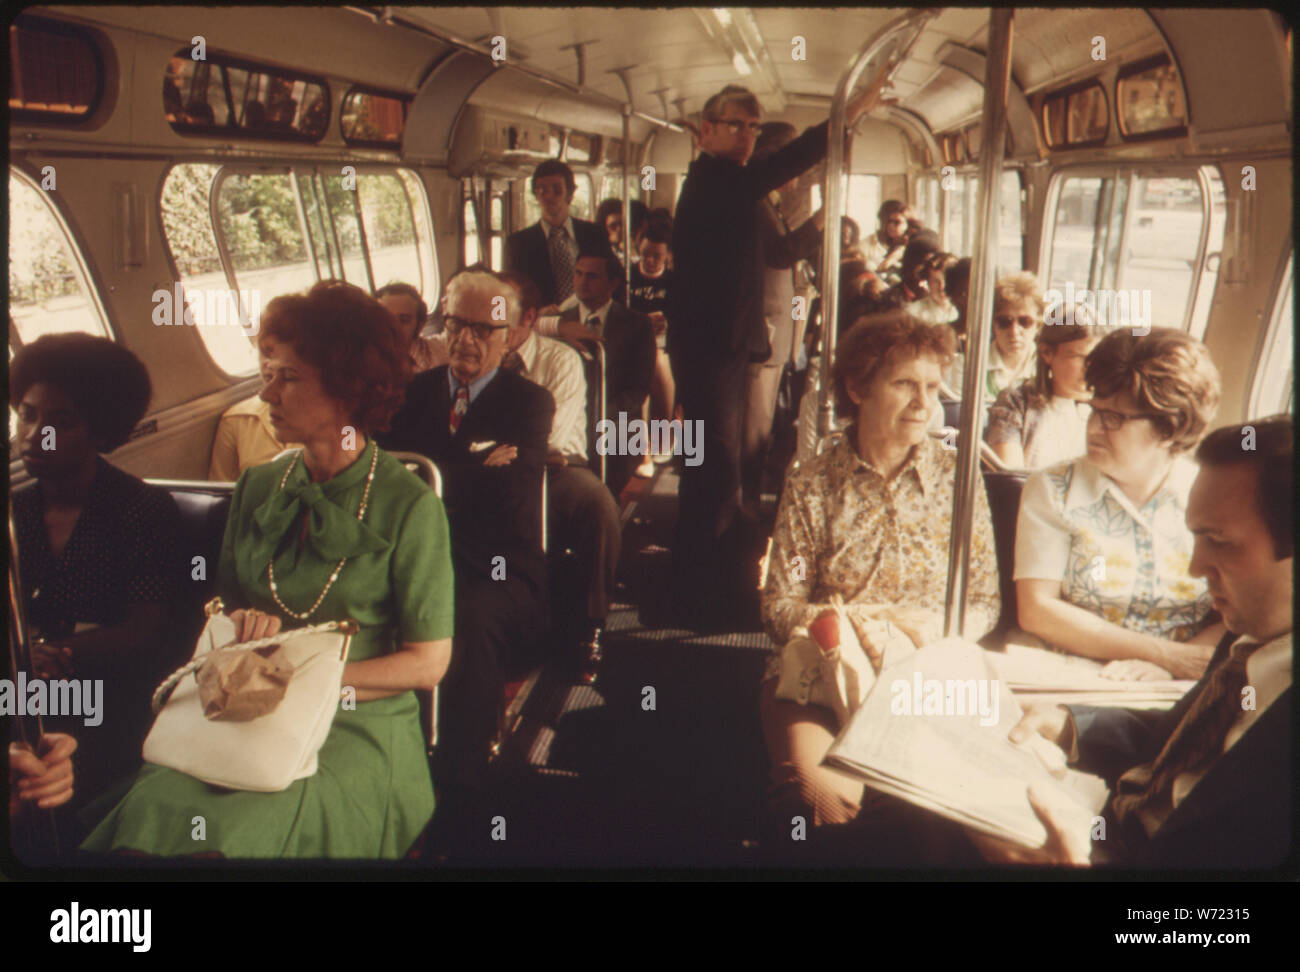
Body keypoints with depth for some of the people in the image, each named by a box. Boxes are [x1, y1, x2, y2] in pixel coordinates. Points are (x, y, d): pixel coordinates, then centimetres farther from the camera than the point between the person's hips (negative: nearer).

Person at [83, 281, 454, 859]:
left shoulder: (409, 506, -6)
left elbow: (428, 663, -5)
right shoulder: (257, 488, 11)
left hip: (360, 729, -4)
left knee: (233, 830, -32)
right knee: (149, 809, -28)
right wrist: (240, 626, -5)